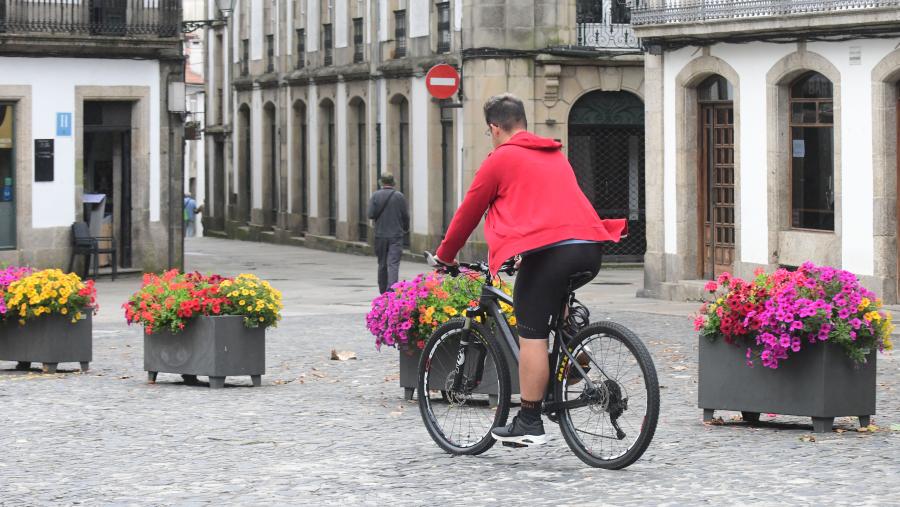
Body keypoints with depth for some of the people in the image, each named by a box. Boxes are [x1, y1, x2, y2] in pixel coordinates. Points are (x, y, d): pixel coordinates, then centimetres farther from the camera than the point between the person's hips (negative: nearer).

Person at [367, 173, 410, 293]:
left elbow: (371, 214, -9)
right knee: (393, 264, -6)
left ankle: (383, 291, 19)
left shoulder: (376, 195, -3)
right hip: (396, 235, -1)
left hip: (380, 235, 1)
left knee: (382, 264, 12)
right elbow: (406, 215, -1)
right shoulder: (399, 196, -3)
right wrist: (405, 228, 17)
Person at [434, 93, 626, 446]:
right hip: (590, 248, 7)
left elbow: (468, 212, 14)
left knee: (531, 336, -2)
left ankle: (529, 424, -2)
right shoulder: (555, 155, 27)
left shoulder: (500, 159, 7)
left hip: (548, 250, -7)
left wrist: (445, 256, 27)